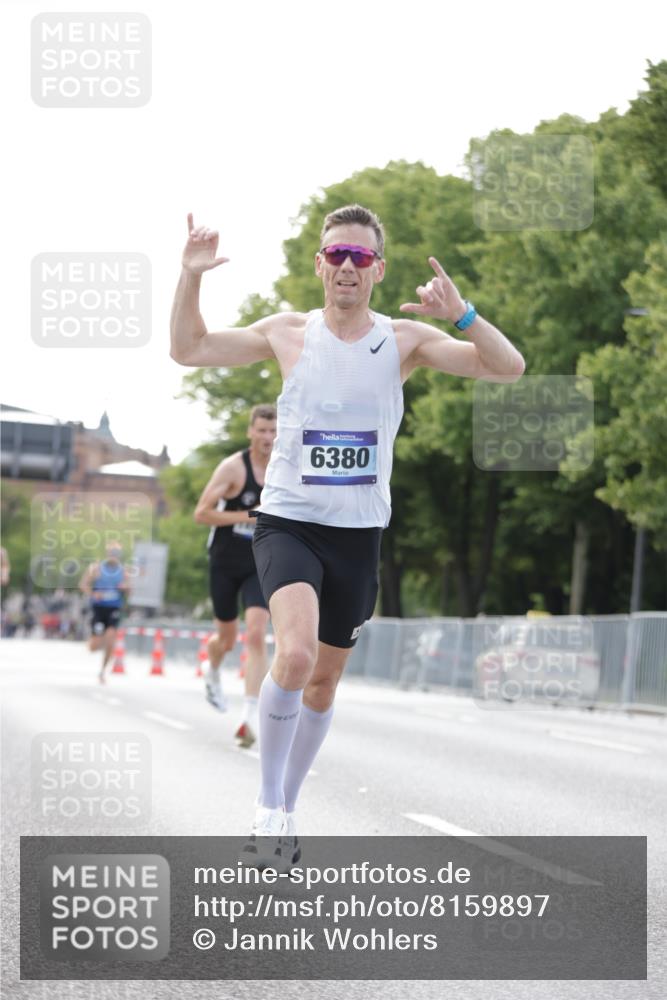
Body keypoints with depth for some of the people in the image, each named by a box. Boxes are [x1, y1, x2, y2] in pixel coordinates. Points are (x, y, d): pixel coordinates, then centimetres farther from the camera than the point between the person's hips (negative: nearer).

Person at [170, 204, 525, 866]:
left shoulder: (405, 340, -1)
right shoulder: (289, 333, 0)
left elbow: (508, 369, -8)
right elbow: (188, 349, 8)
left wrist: (460, 314, -24)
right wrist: (191, 275, -7)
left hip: (359, 534, 2)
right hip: (288, 522, -2)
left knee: (324, 681, 13)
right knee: (295, 654, -26)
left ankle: (285, 814, 32)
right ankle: (268, 810, -12)